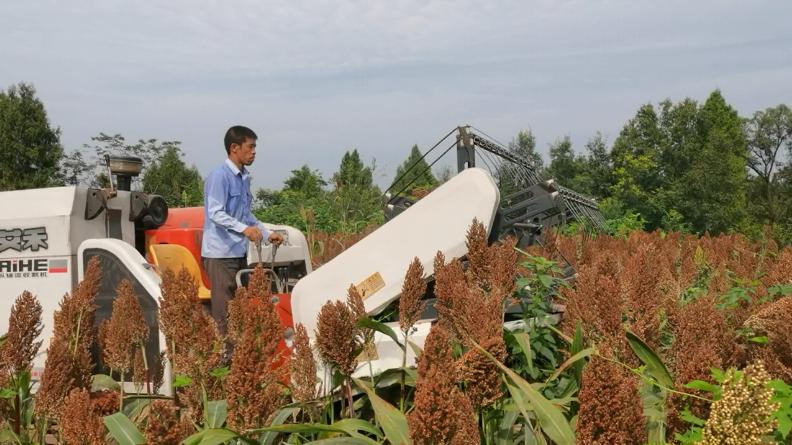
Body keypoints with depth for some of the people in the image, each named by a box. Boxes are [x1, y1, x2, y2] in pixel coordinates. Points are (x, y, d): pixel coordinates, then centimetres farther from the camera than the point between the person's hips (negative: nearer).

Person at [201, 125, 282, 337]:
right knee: (224, 311, -6)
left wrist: (267, 234, 17)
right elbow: (215, 213, -20)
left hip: (239, 252, 9)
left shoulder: (244, 178, 15)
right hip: (221, 253, -9)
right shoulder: (220, 176, -12)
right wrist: (244, 229, -31)